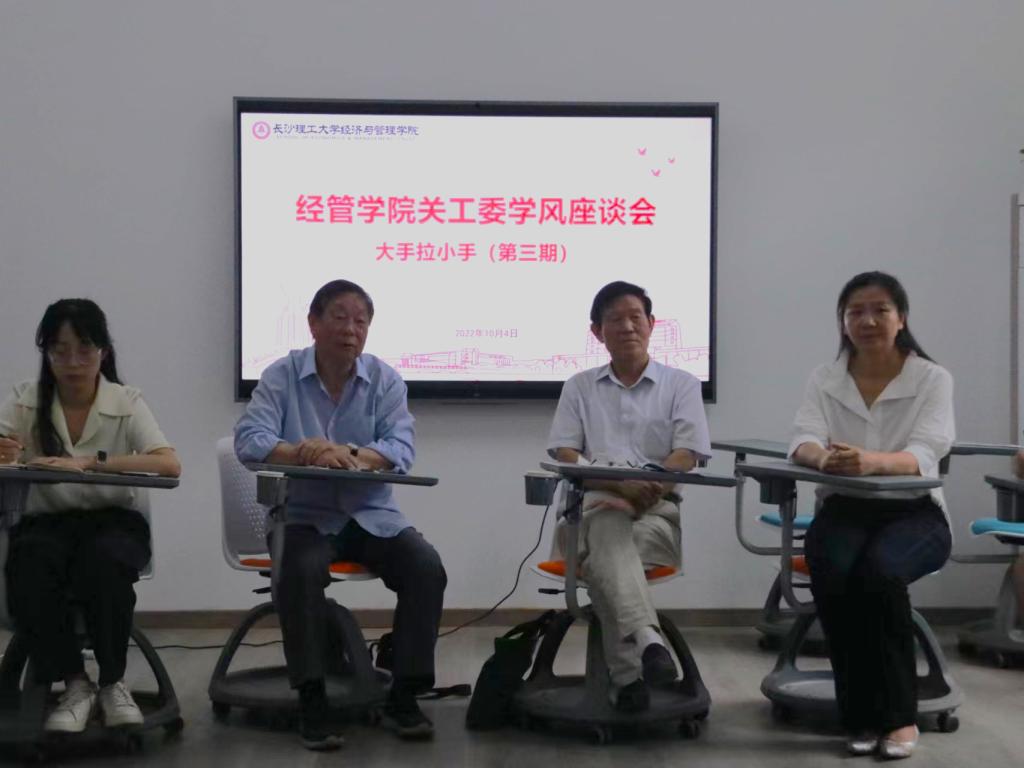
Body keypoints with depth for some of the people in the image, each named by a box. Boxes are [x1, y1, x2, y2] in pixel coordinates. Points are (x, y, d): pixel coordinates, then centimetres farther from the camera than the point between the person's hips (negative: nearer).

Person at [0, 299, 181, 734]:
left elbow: (170, 465, -20)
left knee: (103, 563, -36)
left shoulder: (126, 403, -5)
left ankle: (113, 682, -13)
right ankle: (73, 684, -16)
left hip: (113, 519, -1)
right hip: (47, 521, 1)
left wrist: (87, 462, -31)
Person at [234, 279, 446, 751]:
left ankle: (403, 696, -11)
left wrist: (347, 455, -31)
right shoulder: (281, 376, -1)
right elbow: (248, 441, -14)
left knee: (427, 568, -22)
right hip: (304, 514, -2)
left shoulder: (385, 380, 3)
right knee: (302, 570, -34)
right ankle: (311, 700, -21)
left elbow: (401, 449, -11)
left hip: (371, 513, 2)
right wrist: (303, 454, -33)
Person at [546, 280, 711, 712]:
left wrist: (645, 489, -19)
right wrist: (613, 484, -15)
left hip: (658, 511, 0)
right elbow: (565, 454, 6)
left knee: (602, 560, -35)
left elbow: (686, 456, 2)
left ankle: (627, 673, -39)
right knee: (607, 531, -39)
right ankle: (647, 642, -58)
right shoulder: (579, 388, 20)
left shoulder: (680, 385, 15)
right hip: (596, 509, 0)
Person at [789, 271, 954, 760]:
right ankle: (861, 717, -15)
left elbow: (923, 455, -18)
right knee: (833, 574, -32)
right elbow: (802, 444, -9)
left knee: (879, 571, -34)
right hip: (844, 510, 2)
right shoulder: (824, 380, 7)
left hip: (914, 513, -2)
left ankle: (899, 715, -17)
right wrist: (825, 457, -36)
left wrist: (871, 461, -40)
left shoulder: (933, 379, -2)